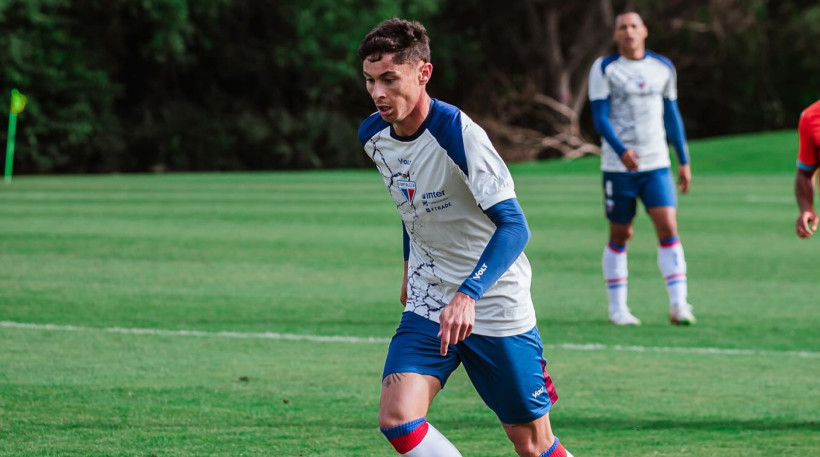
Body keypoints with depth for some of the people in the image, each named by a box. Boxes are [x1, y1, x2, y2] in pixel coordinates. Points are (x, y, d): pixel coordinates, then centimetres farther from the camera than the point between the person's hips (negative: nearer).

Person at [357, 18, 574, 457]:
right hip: (427, 304, 5)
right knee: (397, 418, -18)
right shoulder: (373, 136, -1)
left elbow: (513, 226, -29)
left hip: (495, 305, -5)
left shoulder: (458, 134, -23)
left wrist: (467, 296, -40)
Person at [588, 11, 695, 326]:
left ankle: (678, 305, -13)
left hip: (656, 164, 2)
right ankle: (617, 307, 16)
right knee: (620, 235, 4)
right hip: (618, 166, -2)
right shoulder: (604, 69, -2)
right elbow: (600, 117, -8)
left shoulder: (663, 68, 9)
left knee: (668, 228, -11)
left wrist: (684, 162, 15)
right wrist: (621, 151, -24)